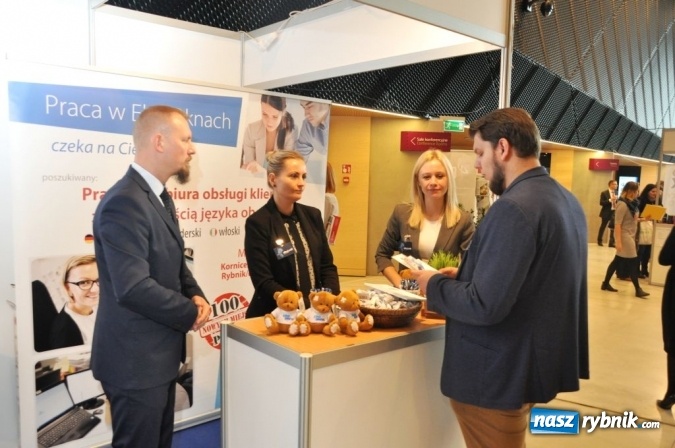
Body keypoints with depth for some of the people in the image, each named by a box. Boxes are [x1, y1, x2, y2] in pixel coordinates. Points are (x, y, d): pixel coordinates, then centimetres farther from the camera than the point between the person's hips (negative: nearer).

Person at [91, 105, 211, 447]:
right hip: (136, 359, -9)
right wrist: (190, 313, -16)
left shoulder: (159, 197, 9)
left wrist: (195, 295, -3)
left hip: (158, 352, 10)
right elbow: (134, 288, -30)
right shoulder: (124, 203, -24)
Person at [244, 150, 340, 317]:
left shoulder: (313, 215, 8)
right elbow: (264, 283, -11)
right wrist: (308, 305, -19)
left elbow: (327, 266, 9)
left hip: (315, 313, 4)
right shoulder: (257, 223, -7)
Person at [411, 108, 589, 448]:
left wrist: (435, 285, -11)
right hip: (533, 363, 9)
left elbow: (485, 306, -28)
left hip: (499, 375, -9)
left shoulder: (514, 207, -25)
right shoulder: (565, 200, 7)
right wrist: (464, 276, 9)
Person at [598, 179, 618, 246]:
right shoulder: (604, 193, -6)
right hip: (606, 213, -4)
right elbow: (601, 203, -13)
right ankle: (599, 241, 23)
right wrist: (610, 200, -22)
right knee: (603, 227, 8)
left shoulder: (616, 193, 10)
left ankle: (612, 242, 2)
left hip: (614, 212, 4)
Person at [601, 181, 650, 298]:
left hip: (630, 235, 9)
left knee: (618, 261, 11)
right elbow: (617, 224, -22)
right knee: (632, 262, -3)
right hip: (624, 236, -9)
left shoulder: (631, 203, 10)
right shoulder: (622, 204, -18)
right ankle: (638, 289, 4)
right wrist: (618, 241, -25)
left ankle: (606, 284, 18)